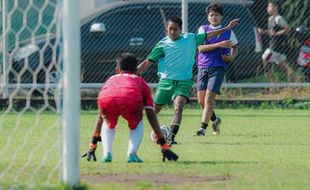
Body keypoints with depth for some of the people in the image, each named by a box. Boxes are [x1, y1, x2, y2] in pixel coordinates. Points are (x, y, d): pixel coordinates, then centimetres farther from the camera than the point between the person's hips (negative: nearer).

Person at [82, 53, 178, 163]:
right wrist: (165, 147, 38)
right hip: (131, 100, -1)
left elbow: (100, 118, 47)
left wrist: (92, 147, 53)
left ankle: (107, 154, 14)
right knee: (137, 124, 31)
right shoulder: (140, 81, 39)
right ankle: (132, 154, 10)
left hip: (106, 100, 2)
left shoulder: (110, 80, 44)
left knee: (108, 123, 34)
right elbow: (152, 118, 35)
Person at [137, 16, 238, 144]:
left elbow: (208, 35, 16)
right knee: (155, 109, 6)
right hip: (166, 81, 1)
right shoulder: (162, 45, -1)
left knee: (179, 106, -25)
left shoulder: (190, 38, 4)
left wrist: (227, 28, 20)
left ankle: (172, 137, -30)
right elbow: (148, 62, -1)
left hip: (184, 81, -1)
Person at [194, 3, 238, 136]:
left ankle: (203, 128, -16)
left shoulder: (228, 32, 7)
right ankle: (215, 120, 32)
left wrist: (232, 57, 0)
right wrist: (219, 44, -16)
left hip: (218, 68, -2)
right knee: (201, 100, 4)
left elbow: (234, 47, 22)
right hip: (203, 67, 2)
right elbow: (201, 48, -7)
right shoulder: (203, 29, 6)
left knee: (209, 98, -15)